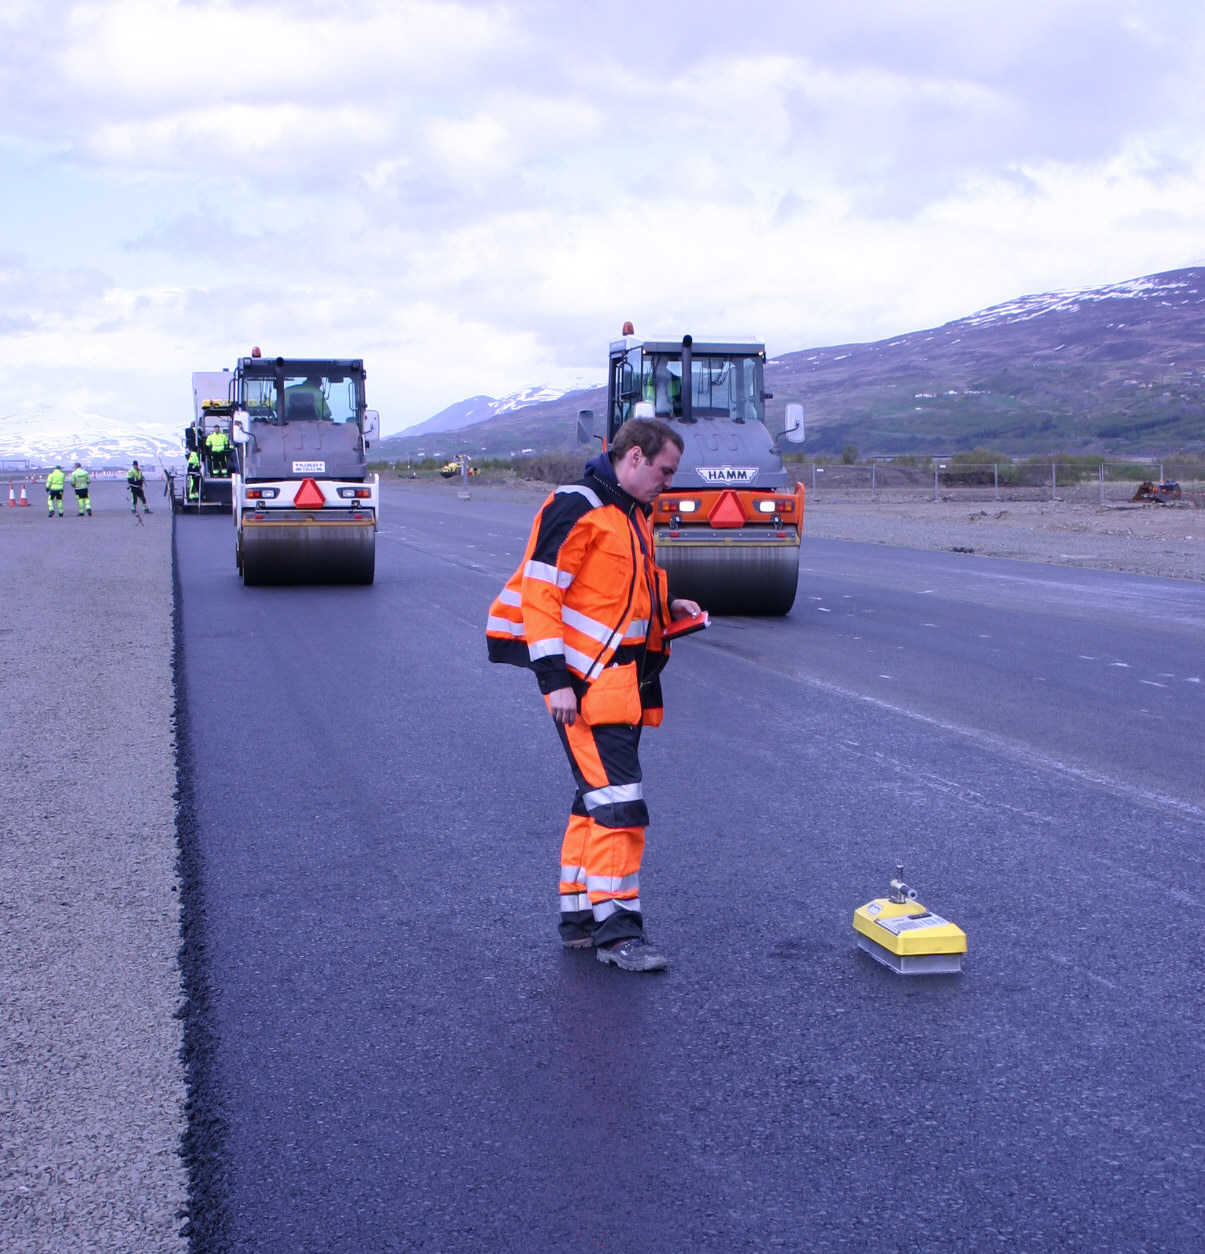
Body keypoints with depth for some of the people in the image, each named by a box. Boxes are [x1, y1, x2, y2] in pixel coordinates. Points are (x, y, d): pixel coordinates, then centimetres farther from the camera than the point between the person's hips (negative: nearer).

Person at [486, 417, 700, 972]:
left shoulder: (632, 514, 17)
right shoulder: (576, 508, -13)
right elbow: (540, 592, -17)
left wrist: (668, 607, 10)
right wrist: (554, 678, -21)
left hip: (622, 682, 10)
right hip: (586, 683, -10)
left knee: (597, 800, 14)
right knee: (619, 799, -12)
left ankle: (579, 915, 23)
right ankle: (616, 929, -6)